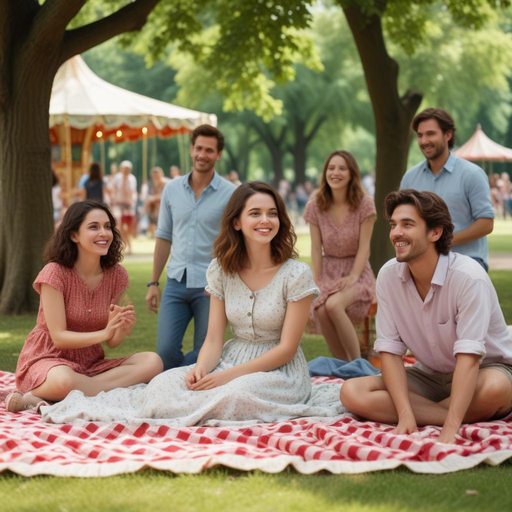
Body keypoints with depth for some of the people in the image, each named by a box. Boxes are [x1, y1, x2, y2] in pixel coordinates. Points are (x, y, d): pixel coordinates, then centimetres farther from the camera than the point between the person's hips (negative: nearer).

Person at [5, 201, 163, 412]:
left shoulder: (116, 275, 1)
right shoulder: (55, 273, -12)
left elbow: (112, 341, 2)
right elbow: (59, 337, -17)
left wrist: (122, 329, -22)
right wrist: (103, 333, -32)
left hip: (90, 365, 8)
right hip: (48, 360, -8)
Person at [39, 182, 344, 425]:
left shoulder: (296, 275, -10)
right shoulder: (222, 270, 3)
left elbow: (287, 348, -12)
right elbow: (214, 338, 0)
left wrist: (228, 375, -21)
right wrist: (201, 370, -23)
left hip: (281, 371, -4)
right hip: (232, 360, 4)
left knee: (234, 394, -37)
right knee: (170, 381, -28)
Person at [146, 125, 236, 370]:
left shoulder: (230, 194, -3)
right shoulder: (172, 189, 9)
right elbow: (164, 238, 14)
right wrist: (153, 283, 11)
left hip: (210, 285, -3)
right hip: (176, 282, 3)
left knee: (203, 354, 0)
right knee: (165, 350, -5)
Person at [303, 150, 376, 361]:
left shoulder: (364, 204, -5)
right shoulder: (315, 206, 2)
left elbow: (364, 246, -7)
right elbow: (316, 249, 1)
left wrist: (353, 277, -19)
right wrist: (316, 283, -8)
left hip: (357, 271, -2)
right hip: (328, 271, 3)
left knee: (333, 304, -34)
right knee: (321, 311, -30)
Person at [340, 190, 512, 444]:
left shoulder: (468, 277, -25)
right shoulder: (388, 276, -10)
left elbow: (468, 356, -31)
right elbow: (389, 350, -11)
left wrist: (449, 432, -40)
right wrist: (405, 416, -26)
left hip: (485, 369, -5)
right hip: (430, 375, 5)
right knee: (352, 393, -20)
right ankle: (471, 418, -21)